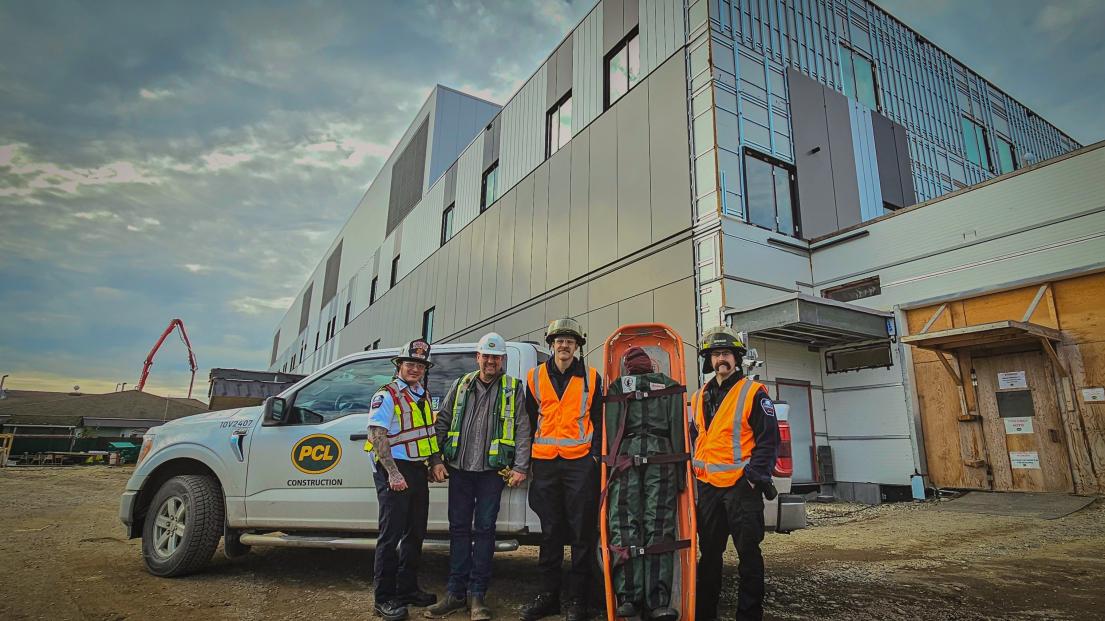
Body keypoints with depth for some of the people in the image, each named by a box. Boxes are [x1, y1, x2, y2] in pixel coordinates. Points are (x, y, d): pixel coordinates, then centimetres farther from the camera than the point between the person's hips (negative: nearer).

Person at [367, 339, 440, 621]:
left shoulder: (424, 395, 13)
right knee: (391, 535, -3)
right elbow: (377, 435, -17)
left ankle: (407, 589, 27)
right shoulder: (386, 395, -9)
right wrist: (393, 473, -21)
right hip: (394, 471, -8)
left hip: (418, 470, 8)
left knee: (415, 534, 14)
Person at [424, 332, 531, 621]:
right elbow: (441, 423, 11)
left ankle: (477, 595, 14)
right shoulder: (461, 386, 10)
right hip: (459, 468, 3)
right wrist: (436, 459, 3)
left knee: (484, 529, 3)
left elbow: (522, 430, -1)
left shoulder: (513, 389, 2)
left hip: (492, 470, -2)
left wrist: (520, 467, -8)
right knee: (459, 528, 8)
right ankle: (455, 592, 19)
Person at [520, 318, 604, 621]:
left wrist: (596, 455, -4)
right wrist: (526, 461, 9)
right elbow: (530, 420, 12)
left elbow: (598, 422, 6)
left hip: (580, 462, -2)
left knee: (582, 531, 2)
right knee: (550, 530, 11)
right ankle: (548, 595, 23)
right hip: (545, 462, 2)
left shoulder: (591, 378, 4)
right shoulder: (535, 377, 8)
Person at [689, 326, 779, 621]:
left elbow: (768, 439, -8)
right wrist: (693, 470, 12)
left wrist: (755, 476, -14)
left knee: (748, 551, 3)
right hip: (708, 486, 6)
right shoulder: (699, 398, 12)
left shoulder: (754, 393, -4)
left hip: (741, 485, -5)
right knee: (709, 552, 14)